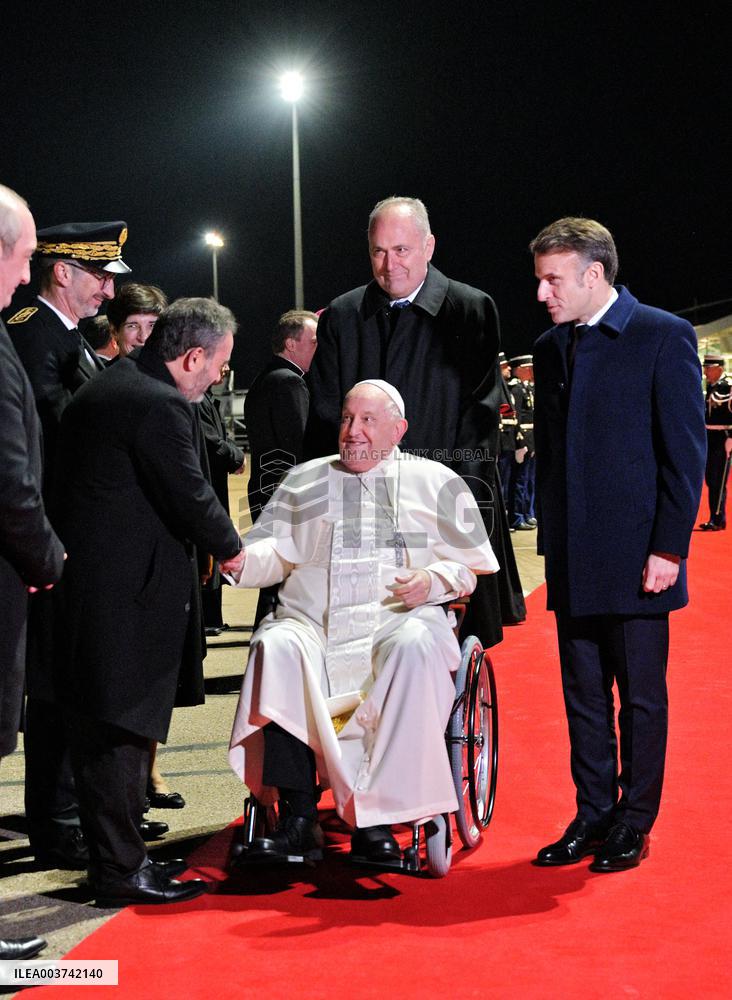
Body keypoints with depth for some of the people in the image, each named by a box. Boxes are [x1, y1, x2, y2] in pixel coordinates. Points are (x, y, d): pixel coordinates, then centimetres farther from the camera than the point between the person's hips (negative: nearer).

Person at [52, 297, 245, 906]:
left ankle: (118, 855, 27)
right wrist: (231, 548, 3)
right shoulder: (161, 406, -18)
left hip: (83, 577, 10)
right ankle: (121, 872, 7)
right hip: (126, 593, -10)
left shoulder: (106, 387, 14)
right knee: (119, 731, -2)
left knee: (102, 732, 16)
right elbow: (191, 497, -17)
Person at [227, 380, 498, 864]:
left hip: (398, 620, -2)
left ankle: (375, 819, -34)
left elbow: (472, 562, 12)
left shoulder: (436, 482, 16)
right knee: (276, 647, -32)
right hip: (311, 625, 2)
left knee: (416, 647, -36)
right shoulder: (304, 481, 23)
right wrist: (236, 558, -7)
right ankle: (299, 819, -31)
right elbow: (273, 552, 14)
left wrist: (434, 580, -8)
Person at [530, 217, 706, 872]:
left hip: (637, 558, -6)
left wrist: (669, 547, -13)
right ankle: (593, 816, 21)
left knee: (641, 696, 4)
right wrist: (552, 542, 12)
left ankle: (634, 823, 15)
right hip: (575, 561, 6)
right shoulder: (552, 347, 12)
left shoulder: (663, 336, -6)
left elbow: (686, 450, -9)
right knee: (583, 696, 10)